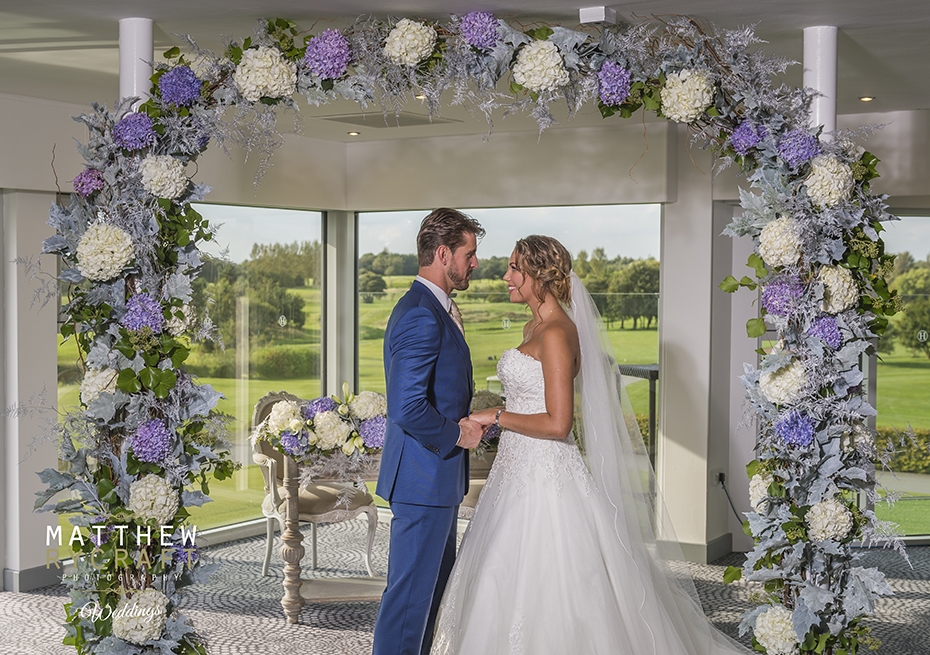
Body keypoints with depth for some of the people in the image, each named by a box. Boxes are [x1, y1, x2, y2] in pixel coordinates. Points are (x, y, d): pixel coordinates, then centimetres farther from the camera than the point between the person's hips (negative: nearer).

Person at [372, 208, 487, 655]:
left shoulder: (435, 308, 14)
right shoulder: (422, 316, -21)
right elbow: (408, 408, -28)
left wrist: (465, 421, 7)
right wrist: (456, 435, -14)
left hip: (437, 474, 11)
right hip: (424, 474, -11)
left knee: (436, 582, 19)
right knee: (410, 589, -2)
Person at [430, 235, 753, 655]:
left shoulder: (557, 333, -16)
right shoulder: (534, 327, 12)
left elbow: (557, 423, -21)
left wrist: (497, 416, -14)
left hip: (546, 475, -10)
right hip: (520, 470, 10)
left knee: (545, 589, -3)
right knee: (506, 586, 15)